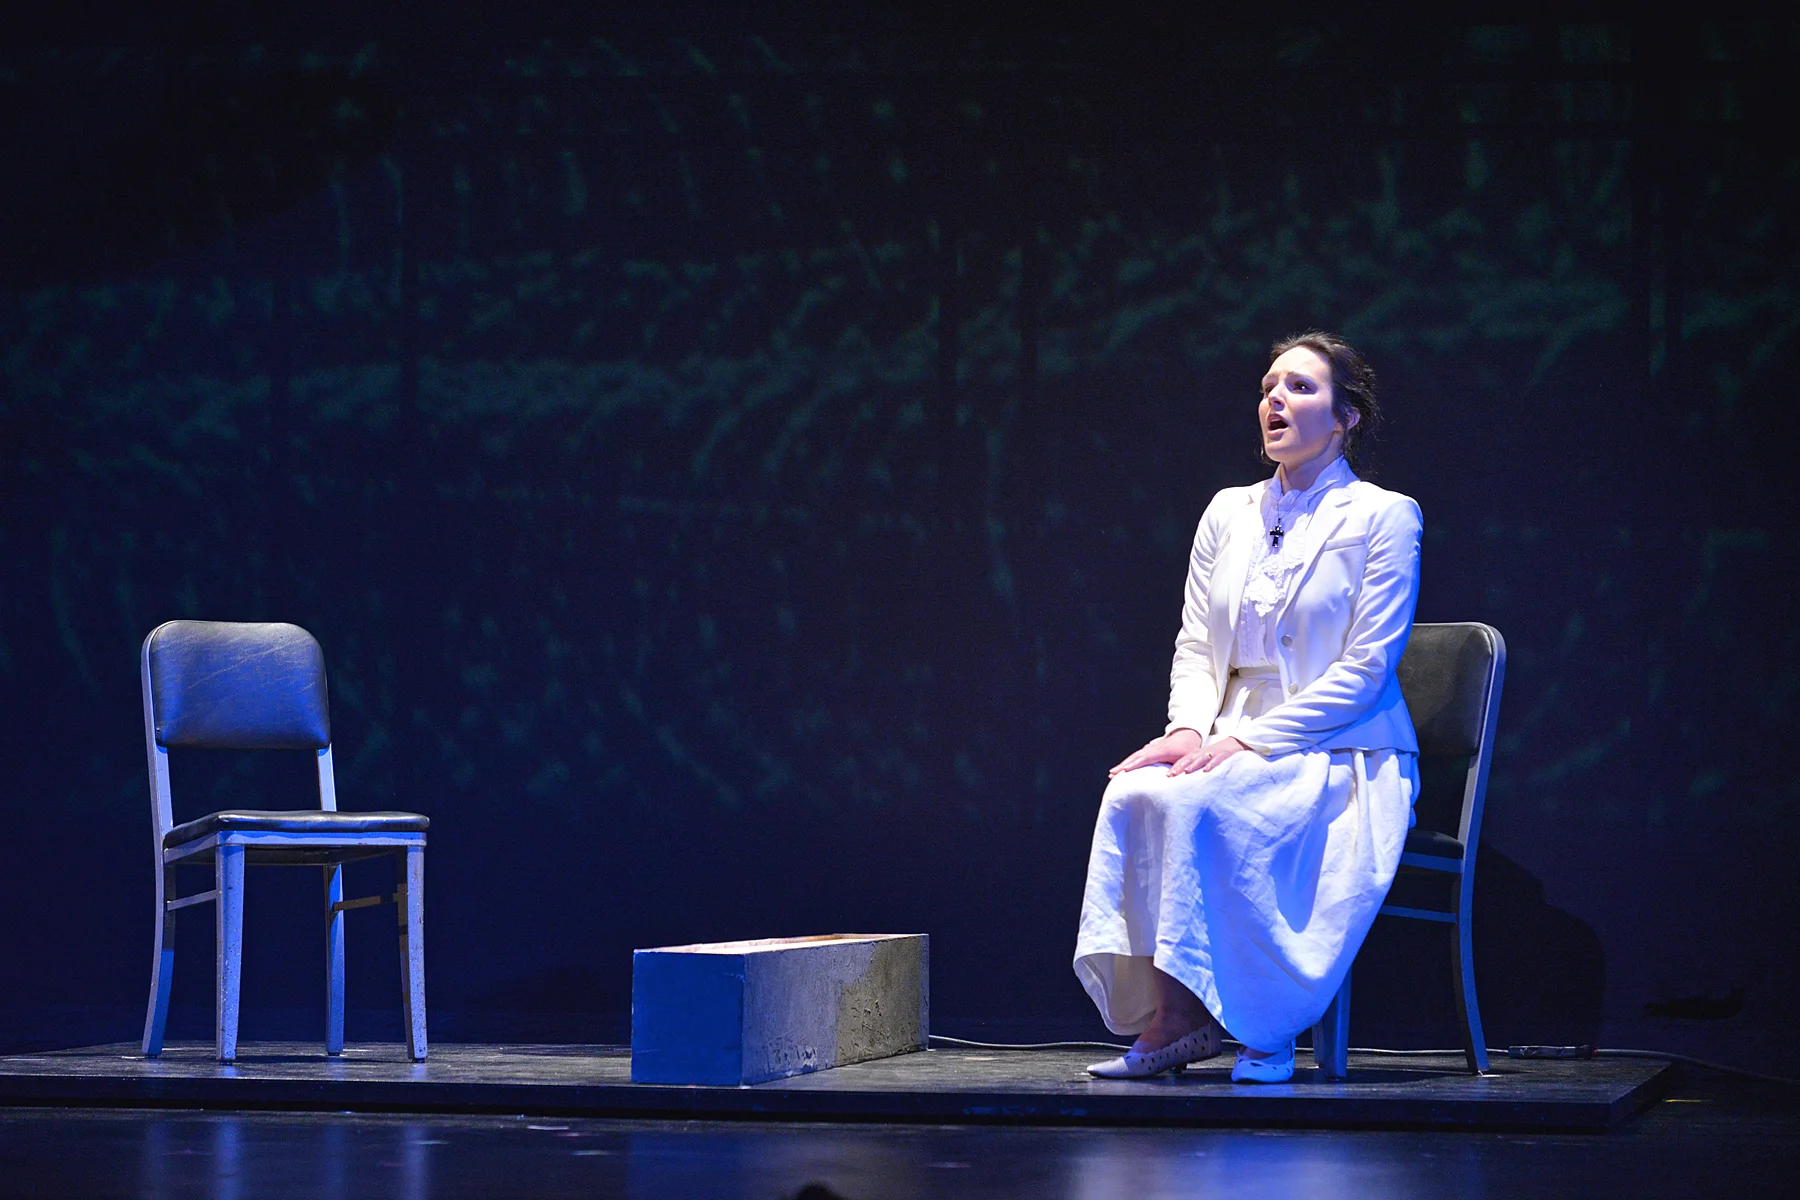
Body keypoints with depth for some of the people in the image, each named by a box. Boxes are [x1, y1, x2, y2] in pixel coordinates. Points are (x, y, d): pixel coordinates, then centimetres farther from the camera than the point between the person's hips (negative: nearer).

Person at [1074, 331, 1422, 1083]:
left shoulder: (1384, 518, -2)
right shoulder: (1228, 514, 16)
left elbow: (1365, 669, -10)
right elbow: (1194, 645, 14)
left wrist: (1249, 741, -18)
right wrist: (1192, 728, -8)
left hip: (1343, 760, -5)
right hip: (1236, 750, 5)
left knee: (1198, 802, -33)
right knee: (1131, 793, -27)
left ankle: (1263, 1027, -23)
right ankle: (1171, 1018, -27)